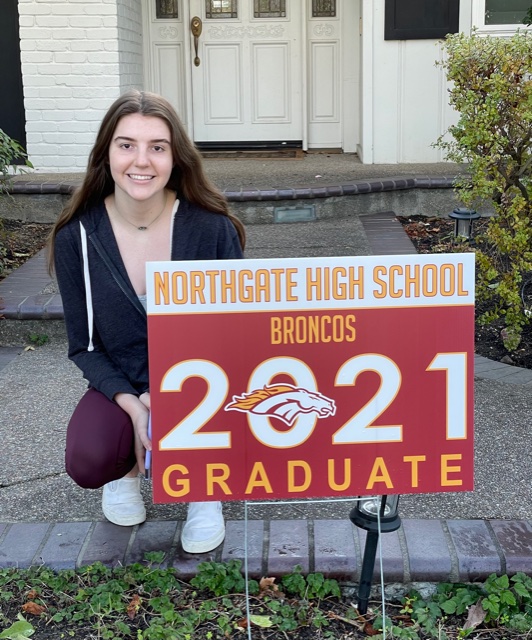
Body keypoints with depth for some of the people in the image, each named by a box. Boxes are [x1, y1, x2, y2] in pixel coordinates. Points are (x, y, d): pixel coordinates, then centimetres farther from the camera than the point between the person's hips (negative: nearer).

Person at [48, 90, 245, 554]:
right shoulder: (77, 237, -10)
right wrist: (133, 407, -20)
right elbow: (83, 345, -3)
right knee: (88, 462, -29)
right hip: (122, 387, 1)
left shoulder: (213, 229, -14)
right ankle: (127, 465, 12)